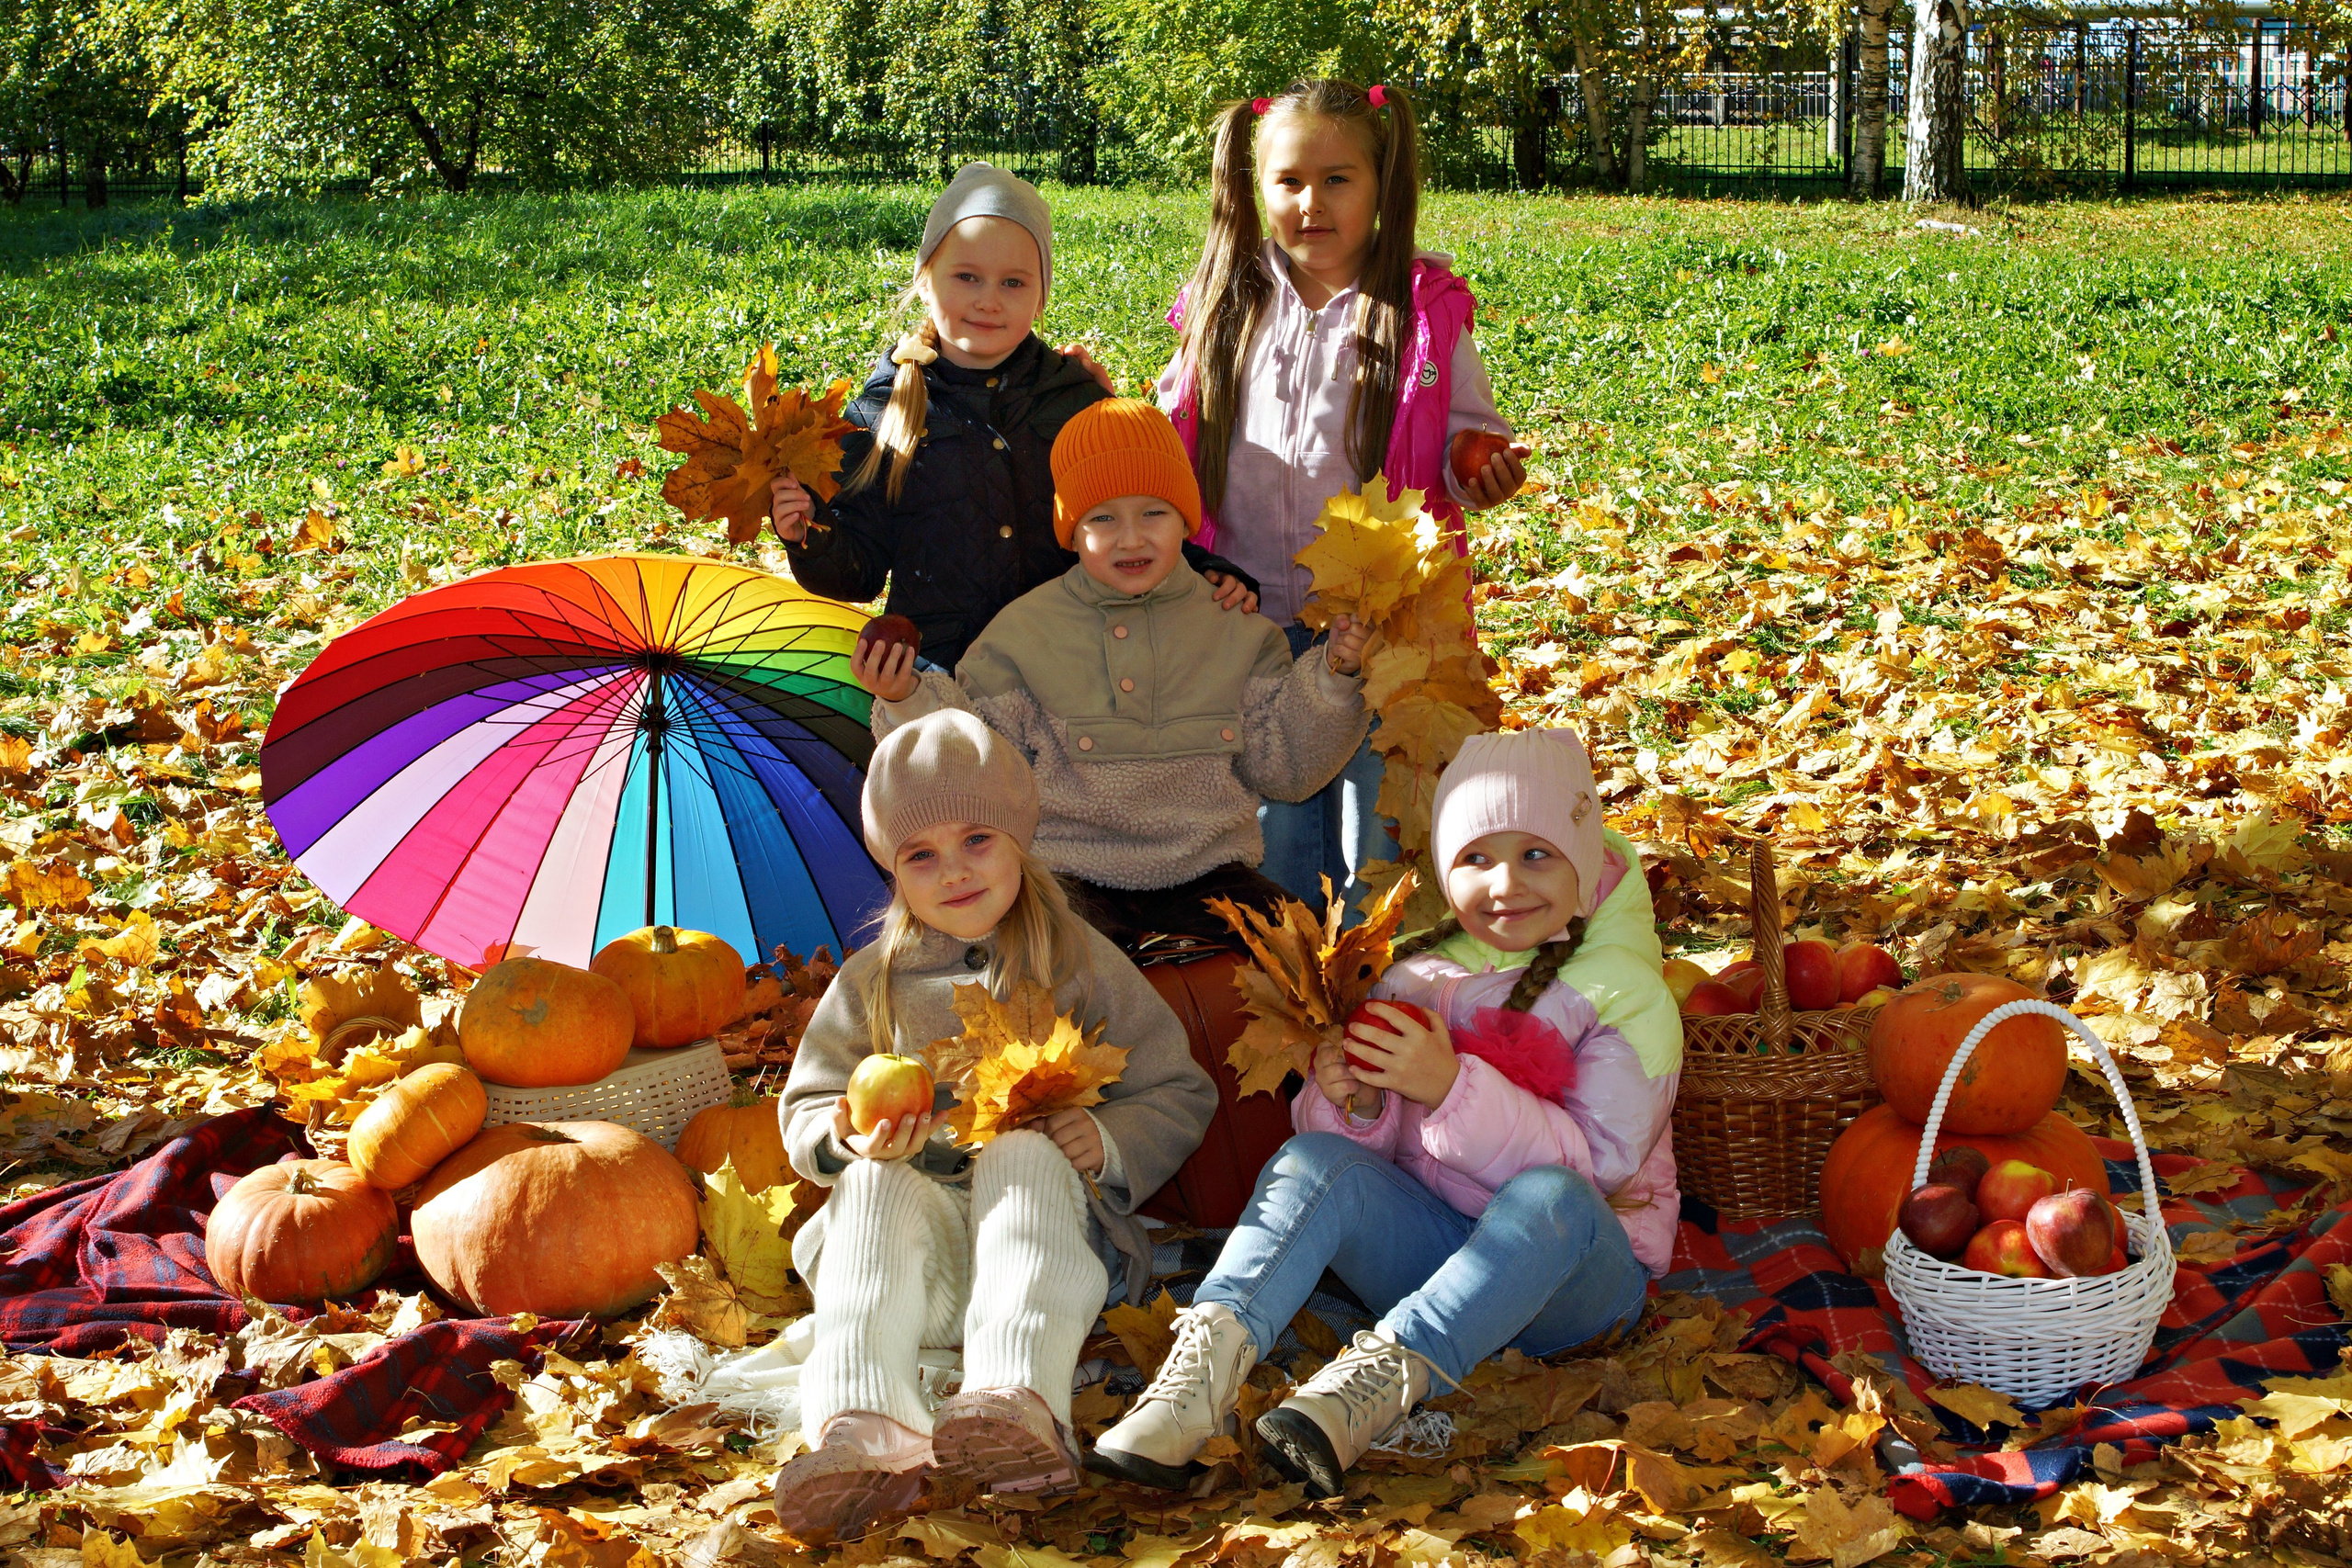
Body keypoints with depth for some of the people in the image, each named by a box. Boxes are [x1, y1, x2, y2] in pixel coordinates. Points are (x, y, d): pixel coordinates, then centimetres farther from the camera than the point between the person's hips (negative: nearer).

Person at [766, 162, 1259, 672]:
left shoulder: (1079, 396, 9)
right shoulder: (883, 411, 5)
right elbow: (861, 569, 8)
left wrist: (1206, 573, -2)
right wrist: (812, 541, -13)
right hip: (935, 665, -1)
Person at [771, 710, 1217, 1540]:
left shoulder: (1080, 964, 9)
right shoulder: (872, 981, 13)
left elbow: (1178, 1093, 8)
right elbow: (804, 1113, 12)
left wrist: (1111, 1141, -14)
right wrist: (851, 1137, -13)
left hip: (1042, 1227, -2)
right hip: (923, 1262, 2)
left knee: (1025, 1155, -33)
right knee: (878, 1184, -31)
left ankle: (1021, 1400, -59)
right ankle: (863, 1427, -56)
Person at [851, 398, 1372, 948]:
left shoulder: (1235, 630, 7)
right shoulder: (1025, 630, 4)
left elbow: (1284, 770, 6)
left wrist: (1332, 679, -6)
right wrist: (909, 700, -12)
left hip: (1208, 875, 2)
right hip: (1072, 873, -2)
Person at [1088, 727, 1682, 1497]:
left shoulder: (1627, 994, -5)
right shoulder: (1418, 979, 8)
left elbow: (1601, 1163, -16)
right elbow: (1375, 1149, 9)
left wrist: (1450, 1087, -26)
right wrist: (1353, 1105, -16)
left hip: (1575, 1267, -3)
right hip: (1432, 1245, 4)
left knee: (1549, 1198, -38)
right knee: (1319, 1157, -24)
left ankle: (1381, 1373, -51)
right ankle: (1210, 1355, -45)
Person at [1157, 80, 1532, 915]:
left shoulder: (1424, 311, -4)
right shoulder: (1228, 306, 4)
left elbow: (1465, 434, 0)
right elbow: (1177, 432, 12)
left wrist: (1483, 472, -21)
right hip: (1255, 614, 3)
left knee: (1377, 803, 5)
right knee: (1274, 818, 14)